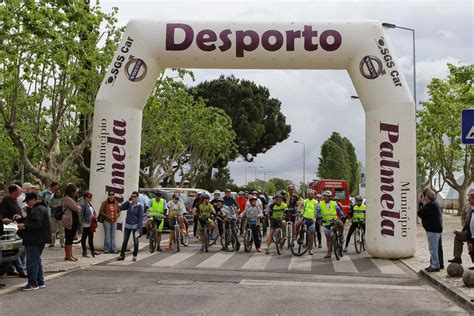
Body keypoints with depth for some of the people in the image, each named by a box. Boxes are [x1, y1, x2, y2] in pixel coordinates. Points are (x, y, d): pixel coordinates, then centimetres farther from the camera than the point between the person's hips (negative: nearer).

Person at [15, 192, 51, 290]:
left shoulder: (37, 210, -17)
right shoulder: (41, 208, 16)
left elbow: (37, 224, -27)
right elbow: (31, 220, 22)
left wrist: (24, 226, -19)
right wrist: (21, 219, 11)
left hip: (34, 241, -11)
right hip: (40, 239, 11)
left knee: (32, 262, -6)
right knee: (37, 260, 17)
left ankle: (33, 284, -3)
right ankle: (40, 282, 22)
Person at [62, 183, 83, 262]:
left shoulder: (72, 199, 18)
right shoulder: (67, 199, -15)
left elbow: (78, 209, 21)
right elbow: (76, 209, -19)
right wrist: (79, 207, 1)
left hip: (74, 221, 10)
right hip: (69, 222, -10)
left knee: (70, 239, 13)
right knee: (69, 238, -5)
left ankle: (70, 255, 18)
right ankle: (68, 256, -1)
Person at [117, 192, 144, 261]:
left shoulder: (139, 206, -4)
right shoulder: (129, 204, 6)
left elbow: (141, 217, -7)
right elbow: (121, 207, -5)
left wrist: (139, 227, -13)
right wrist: (128, 201, -10)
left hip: (135, 226, -3)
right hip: (127, 225, 3)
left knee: (135, 241, 1)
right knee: (125, 241, 5)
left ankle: (134, 256, 12)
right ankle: (122, 255, 10)